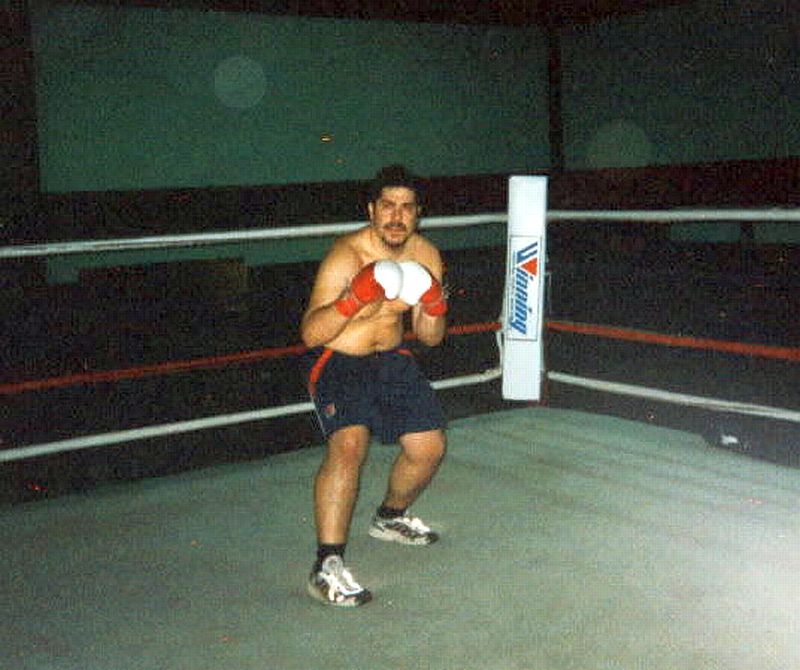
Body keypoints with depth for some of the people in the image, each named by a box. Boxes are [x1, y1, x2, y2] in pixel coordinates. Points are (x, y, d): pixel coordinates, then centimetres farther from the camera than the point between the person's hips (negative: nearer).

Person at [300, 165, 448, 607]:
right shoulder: (345, 256, -23)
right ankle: (327, 567, -24)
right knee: (348, 445, -29)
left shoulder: (425, 257, -3)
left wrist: (435, 308, -18)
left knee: (429, 447, 8)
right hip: (339, 362, -7)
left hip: (392, 360, 7)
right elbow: (310, 335, -27)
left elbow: (430, 338, 4)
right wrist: (352, 301, -42)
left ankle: (390, 518, 38)